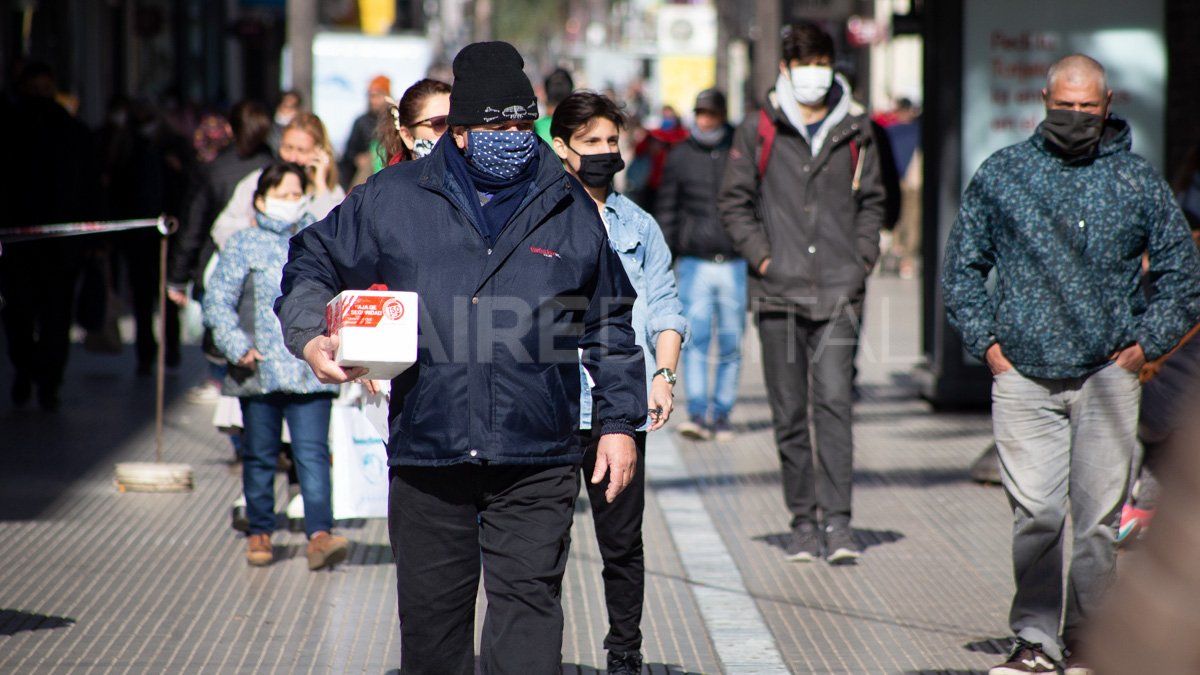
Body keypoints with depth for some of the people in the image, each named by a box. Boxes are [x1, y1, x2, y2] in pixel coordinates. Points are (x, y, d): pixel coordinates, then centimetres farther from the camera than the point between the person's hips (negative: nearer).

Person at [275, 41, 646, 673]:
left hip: (536, 461, -1)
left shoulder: (570, 209, 9)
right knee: (431, 612, 8)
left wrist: (619, 423, 11)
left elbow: (610, 327, 16)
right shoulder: (391, 200, 6)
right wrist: (311, 337, -2)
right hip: (425, 453, 1)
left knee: (528, 604, -8)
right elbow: (313, 263, 16)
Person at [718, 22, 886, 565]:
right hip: (778, 294, 0)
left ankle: (837, 520, -12)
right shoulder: (759, 130, 4)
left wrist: (863, 257, 5)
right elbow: (734, 201, 8)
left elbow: (872, 200, 17)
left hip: (839, 293, 0)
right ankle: (803, 521, 13)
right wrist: (759, 254, -3)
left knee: (833, 401, -12)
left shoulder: (855, 130, 8)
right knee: (789, 412, 4)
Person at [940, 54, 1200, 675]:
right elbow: (962, 266, 15)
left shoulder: (1138, 182, 6)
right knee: (1033, 515, -4)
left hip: (1107, 376, 0)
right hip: (1023, 376, 0)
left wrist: (1144, 344, 4)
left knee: (1099, 517, 0)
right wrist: (986, 341, 4)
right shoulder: (1001, 175, 6)